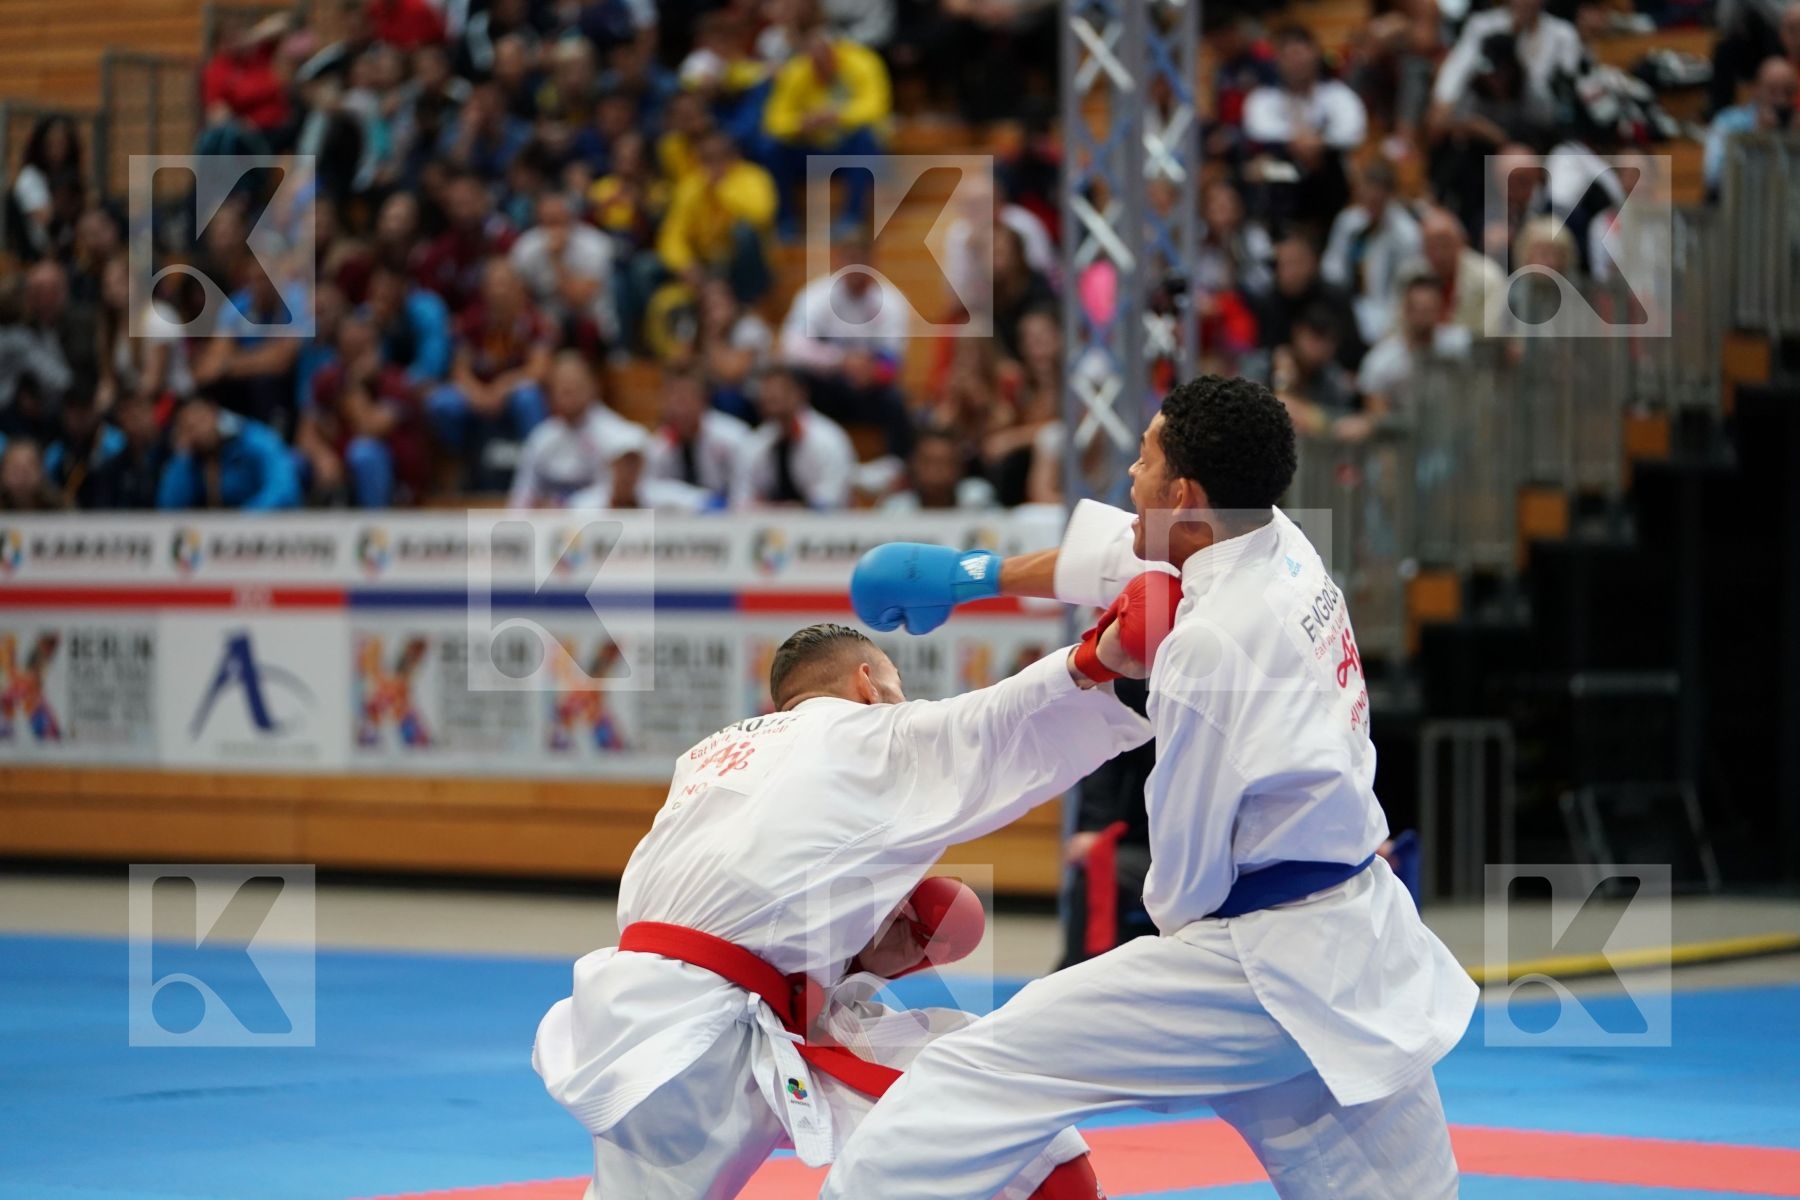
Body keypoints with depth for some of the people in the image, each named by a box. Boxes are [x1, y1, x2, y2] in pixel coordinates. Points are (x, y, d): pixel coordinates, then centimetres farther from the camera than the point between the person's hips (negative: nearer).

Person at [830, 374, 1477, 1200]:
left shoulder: (1212, 643, -19)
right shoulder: (1288, 551, 5)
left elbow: (1187, 870, -11)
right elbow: (1126, 556, 26)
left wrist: (1174, 914, 11)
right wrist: (975, 577, 33)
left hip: (1270, 968, -9)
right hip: (1367, 962, 9)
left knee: (972, 1079, -9)